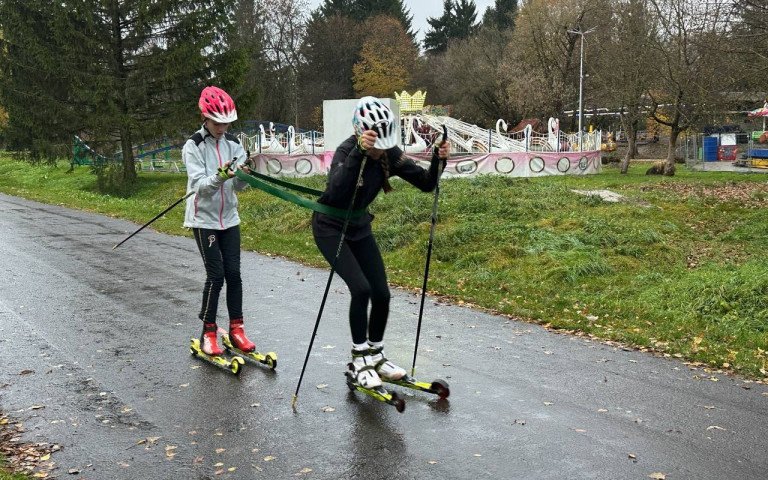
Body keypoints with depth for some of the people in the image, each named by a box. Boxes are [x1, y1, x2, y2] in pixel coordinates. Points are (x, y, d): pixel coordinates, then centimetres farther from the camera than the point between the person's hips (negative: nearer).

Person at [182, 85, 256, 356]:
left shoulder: (233, 144, 3)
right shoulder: (193, 146, -10)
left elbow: (239, 187, -1)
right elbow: (199, 184, -18)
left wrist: (242, 176, -24)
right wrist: (220, 177, -37)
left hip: (229, 218, 4)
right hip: (204, 219, -4)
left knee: (233, 273, 2)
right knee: (216, 275, -7)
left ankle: (236, 329, 13)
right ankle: (208, 333, 6)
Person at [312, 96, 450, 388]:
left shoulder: (389, 154, -12)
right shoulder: (347, 151, -28)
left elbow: (426, 183, -11)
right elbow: (336, 191, -49)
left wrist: (439, 160, -29)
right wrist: (359, 151, -57)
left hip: (359, 227, 6)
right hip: (330, 227, -6)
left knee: (381, 294, 1)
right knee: (361, 288, -20)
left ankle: (375, 356, 22)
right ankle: (359, 360, -3)